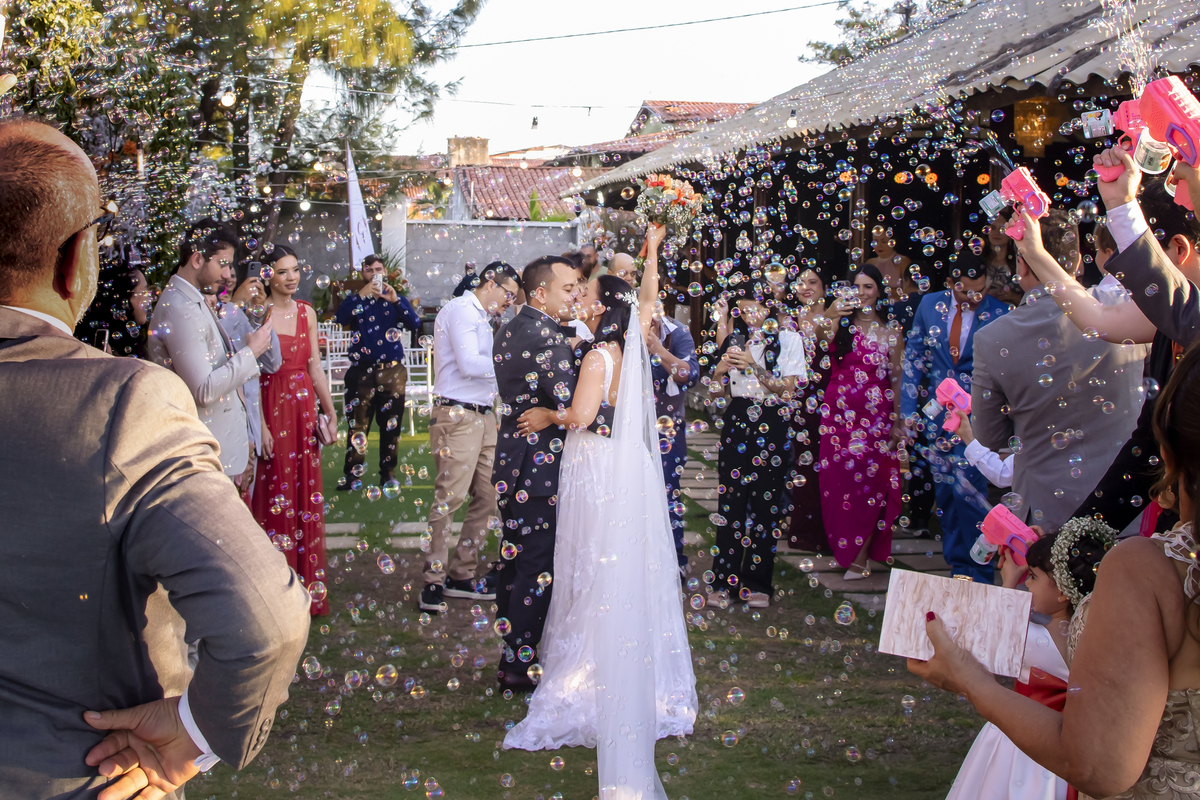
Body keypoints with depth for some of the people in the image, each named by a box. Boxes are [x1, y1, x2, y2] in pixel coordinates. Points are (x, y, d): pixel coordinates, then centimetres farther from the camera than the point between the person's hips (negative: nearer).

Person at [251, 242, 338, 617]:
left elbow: (315, 367, 13)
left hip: (304, 409, 5)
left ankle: (307, 587, 19)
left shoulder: (306, 312, 9)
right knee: (275, 498, 0)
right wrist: (260, 425, -18)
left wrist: (330, 412, 7)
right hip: (271, 409, -5)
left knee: (306, 498, 9)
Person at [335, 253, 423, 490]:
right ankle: (353, 473, 3)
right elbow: (341, 318, -11)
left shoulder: (397, 299, 12)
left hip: (392, 371, 1)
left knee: (391, 425, 4)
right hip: (362, 370, -1)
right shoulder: (356, 299, 10)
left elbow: (415, 324, -5)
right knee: (358, 423, -2)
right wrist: (362, 295, -19)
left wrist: (396, 301, -16)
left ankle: (388, 472, 12)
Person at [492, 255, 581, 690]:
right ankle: (520, 663, 5)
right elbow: (574, 403, -23)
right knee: (538, 568, -1)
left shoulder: (508, 330, 12)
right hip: (542, 468, -10)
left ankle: (508, 656, 26)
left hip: (512, 460, 10)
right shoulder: (545, 336, -20)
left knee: (514, 559, 17)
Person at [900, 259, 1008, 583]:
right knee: (945, 494, 9)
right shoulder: (930, 305, 2)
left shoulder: (999, 314, -7)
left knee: (968, 491, -13)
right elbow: (913, 357, 9)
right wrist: (908, 409, 4)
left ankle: (979, 575, -1)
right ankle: (956, 568, 21)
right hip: (935, 414, 4)